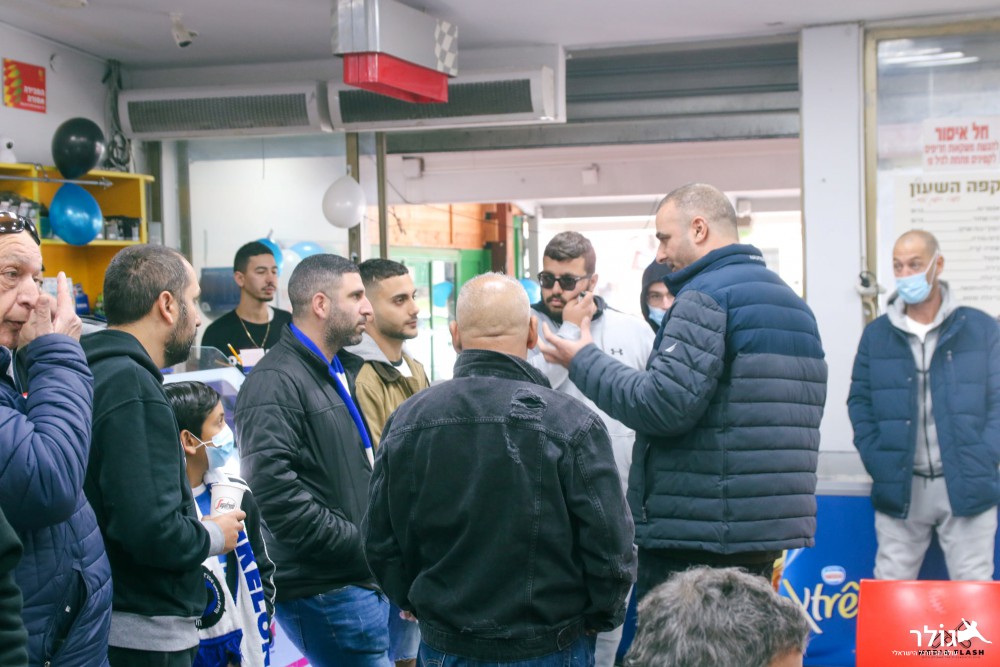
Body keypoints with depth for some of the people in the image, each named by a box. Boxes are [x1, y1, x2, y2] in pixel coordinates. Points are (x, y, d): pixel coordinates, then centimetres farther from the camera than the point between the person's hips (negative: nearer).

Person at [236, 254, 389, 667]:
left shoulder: (344, 372, 17)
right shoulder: (276, 383, -13)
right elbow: (275, 489, -23)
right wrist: (362, 545, -18)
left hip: (365, 580, 9)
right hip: (326, 590, -9)